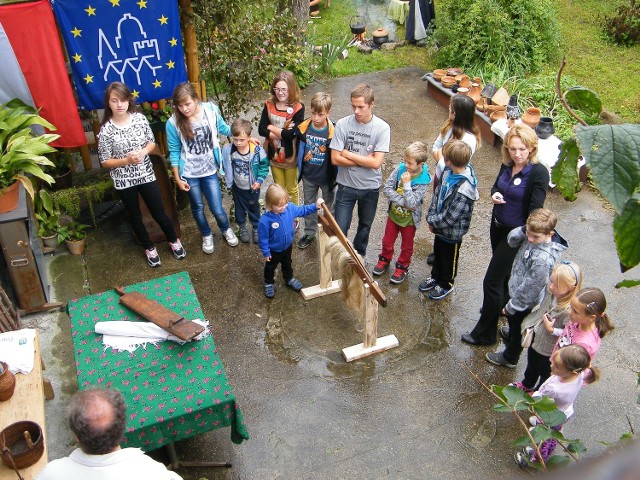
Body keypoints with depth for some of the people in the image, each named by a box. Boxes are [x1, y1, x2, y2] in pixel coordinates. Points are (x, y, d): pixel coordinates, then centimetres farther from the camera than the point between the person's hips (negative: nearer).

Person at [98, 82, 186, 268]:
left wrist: (143, 151, -16)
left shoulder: (140, 118, -8)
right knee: (135, 217, 17)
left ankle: (174, 240, 38)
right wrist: (126, 160, -23)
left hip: (146, 175, 1)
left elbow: (152, 142, 5)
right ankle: (149, 248, 38)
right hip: (124, 181, -1)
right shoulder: (106, 130, -14)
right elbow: (105, 161, -9)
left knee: (159, 213, 12)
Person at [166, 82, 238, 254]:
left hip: (209, 170, 1)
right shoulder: (173, 123, -18)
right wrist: (177, 178, -5)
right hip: (189, 173, 0)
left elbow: (222, 128, 6)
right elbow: (174, 151, -8)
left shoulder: (211, 110, -14)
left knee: (217, 209, 6)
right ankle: (207, 235, 46)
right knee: (197, 207, 18)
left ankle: (226, 229, 40)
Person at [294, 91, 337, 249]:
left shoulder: (332, 131, -23)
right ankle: (309, 233, 39)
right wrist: (299, 171, 1)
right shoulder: (304, 128, -14)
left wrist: (334, 178, -11)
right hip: (309, 176, 3)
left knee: (329, 206, 19)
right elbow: (301, 150, -2)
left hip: (326, 177, -3)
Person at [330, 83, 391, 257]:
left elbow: (376, 163, -21)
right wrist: (365, 160, -18)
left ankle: (359, 254, 46)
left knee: (365, 226, 21)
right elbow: (335, 159, -15)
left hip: (370, 187, 1)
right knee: (339, 229, 3)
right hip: (346, 185, -1)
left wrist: (349, 154, -18)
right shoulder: (342, 124, -14)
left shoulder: (382, 128, -16)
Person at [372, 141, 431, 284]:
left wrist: (407, 184, -32)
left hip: (409, 219, -3)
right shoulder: (400, 168, -16)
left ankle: (402, 267, 40)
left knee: (406, 246, 18)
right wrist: (403, 202, -23)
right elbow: (387, 188, -16)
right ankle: (385, 259, 48)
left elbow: (411, 203, -31)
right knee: (387, 241, 22)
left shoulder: (423, 181, -26)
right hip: (394, 213, 3)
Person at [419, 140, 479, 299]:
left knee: (449, 259, 19)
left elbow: (449, 218, -30)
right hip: (440, 226, 7)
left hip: (452, 232, -7)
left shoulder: (464, 190, -37)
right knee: (438, 253, 29)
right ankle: (435, 277, 53)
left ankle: (446, 285, 44)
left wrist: (432, 220, -14)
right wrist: (432, 217, -4)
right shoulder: (448, 172, -13)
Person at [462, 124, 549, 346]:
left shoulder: (539, 173, -22)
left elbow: (535, 210, -24)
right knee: (503, 273, 27)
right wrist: (494, 195, -11)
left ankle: (485, 333, 13)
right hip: (498, 226, 7)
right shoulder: (507, 165, -4)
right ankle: (504, 304, 54)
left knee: (492, 281, -2)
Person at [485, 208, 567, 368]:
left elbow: (530, 287, -29)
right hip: (517, 289, 7)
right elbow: (512, 240, -3)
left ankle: (509, 358, 44)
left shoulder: (543, 259, -39)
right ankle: (510, 339, 62)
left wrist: (511, 306, -16)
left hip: (526, 301, -7)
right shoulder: (534, 236, -16)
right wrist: (523, 230, -25)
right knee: (512, 320, 33)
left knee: (517, 328, 19)